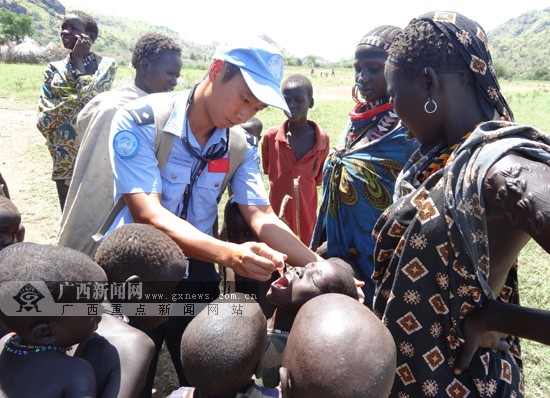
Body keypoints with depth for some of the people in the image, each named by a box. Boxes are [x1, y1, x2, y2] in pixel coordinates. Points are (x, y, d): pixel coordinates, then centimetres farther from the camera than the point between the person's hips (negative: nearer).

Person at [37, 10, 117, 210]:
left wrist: (78, 60, -7)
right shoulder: (54, 70, 8)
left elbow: (90, 99, -17)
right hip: (66, 162, 3)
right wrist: (76, 98, -14)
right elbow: (43, 120, -2)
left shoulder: (106, 65, 1)